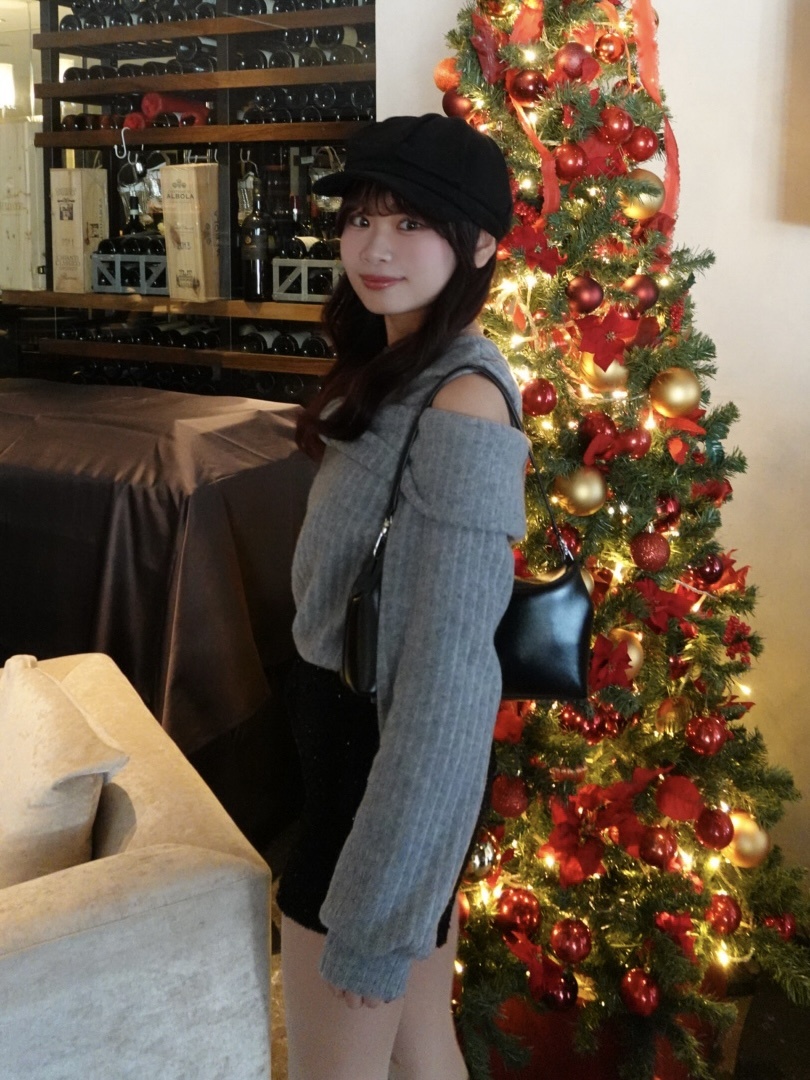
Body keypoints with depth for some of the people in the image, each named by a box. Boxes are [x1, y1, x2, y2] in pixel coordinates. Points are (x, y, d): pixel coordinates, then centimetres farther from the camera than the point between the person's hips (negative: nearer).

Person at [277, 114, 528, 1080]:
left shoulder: (462, 410, -23)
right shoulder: (394, 370, 7)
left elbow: (447, 675, -25)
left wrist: (374, 914, -20)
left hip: (384, 763, -8)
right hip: (352, 733, 9)